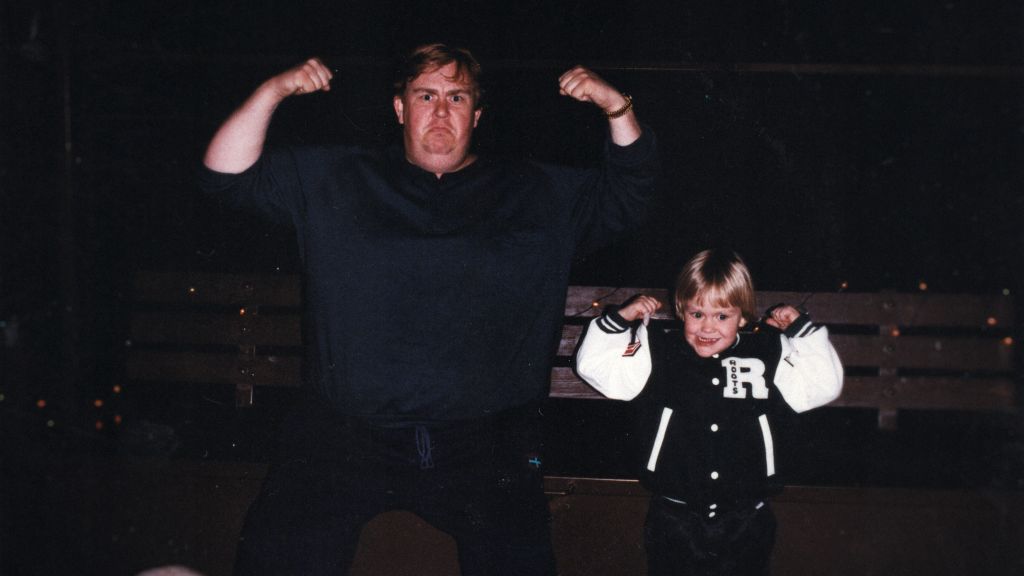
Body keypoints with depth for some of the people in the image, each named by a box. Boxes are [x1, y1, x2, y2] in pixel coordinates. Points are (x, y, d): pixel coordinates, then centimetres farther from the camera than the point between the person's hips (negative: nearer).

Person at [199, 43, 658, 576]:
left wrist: (616, 107, -1)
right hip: (344, 435, 0)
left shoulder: (538, 193, 16)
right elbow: (229, 176, 11)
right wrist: (272, 92, -2)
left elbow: (629, 195, 13)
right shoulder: (335, 179, 14)